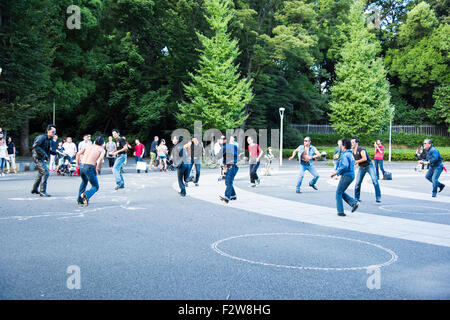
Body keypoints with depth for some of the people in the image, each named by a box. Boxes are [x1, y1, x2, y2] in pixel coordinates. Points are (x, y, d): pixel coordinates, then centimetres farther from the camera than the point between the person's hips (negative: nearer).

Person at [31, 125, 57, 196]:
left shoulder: (49, 140, 13)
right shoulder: (42, 137, -16)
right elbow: (35, 146, -27)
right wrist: (44, 154, -29)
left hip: (42, 158, 10)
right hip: (38, 157, -10)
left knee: (41, 173, 21)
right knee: (46, 172, -18)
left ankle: (34, 190, 36)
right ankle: (42, 192, -15)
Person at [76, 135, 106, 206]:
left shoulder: (87, 146, 20)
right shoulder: (102, 149, 8)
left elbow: (78, 154, 9)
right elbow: (100, 159, -11)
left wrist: (78, 165, 17)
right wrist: (97, 169, 0)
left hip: (81, 166, 5)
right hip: (89, 168, -5)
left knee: (84, 181, 34)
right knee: (95, 187, 8)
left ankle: (79, 199, 31)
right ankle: (86, 194, -24)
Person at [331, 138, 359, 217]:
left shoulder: (345, 155, -15)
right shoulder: (351, 154, 16)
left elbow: (345, 166, -29)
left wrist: (337, 172, -16)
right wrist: (337, 171, 18)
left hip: (346, 176, -9)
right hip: (351, 175, 9)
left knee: (338, 193, 3)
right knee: (341, 192, 19)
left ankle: (340, 212, 4)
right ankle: (354, 203, 5)